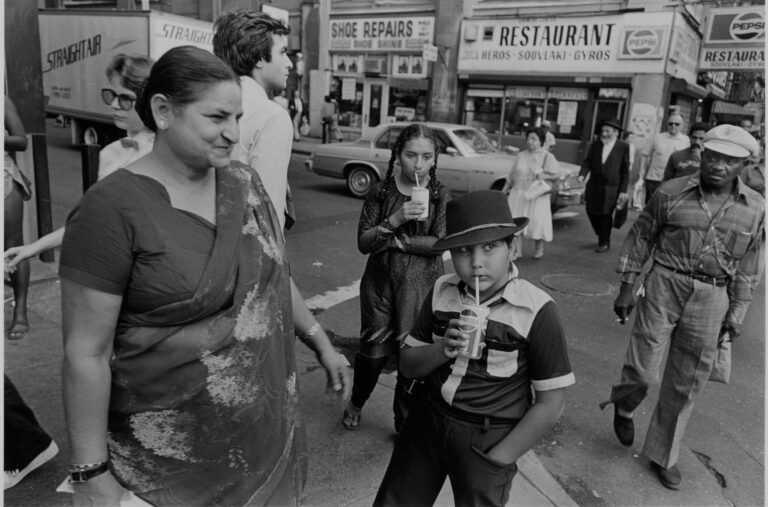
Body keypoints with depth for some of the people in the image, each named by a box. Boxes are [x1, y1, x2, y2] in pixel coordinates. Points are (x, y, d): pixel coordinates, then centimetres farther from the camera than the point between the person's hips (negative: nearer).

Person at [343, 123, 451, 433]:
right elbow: (363, 242, -7)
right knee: (373, 352, 8)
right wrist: (395, 220, -22)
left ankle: (405, 425, 28)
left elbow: (439, 243, -12)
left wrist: (393, 241, -13)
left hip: (422, 286, 0)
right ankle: (356, 403, 40)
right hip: (380, 283, 1)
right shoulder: (381, 192, -1)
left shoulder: (441, 195, -2)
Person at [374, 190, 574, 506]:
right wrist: (442, 350, -19)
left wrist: (496, 461, -11)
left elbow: (550, 403, -12)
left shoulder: (537, 311, -17)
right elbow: (408, 365, 1)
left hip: (488, 439, -3)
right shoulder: (441, 292, -5)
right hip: (427, 421, 4)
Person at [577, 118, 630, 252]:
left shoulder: (623, 147, -3)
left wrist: (623, 190, -4)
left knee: (605, 215, 2)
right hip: (593, 186, 3)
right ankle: (602, 236, 33)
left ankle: (604, 243, 23)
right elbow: (587, 162, 3)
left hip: (611, 188, -3)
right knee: (591, 212, 7)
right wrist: (582, 174, -18)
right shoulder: (595, 145, 4)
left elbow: (625, 170, -2)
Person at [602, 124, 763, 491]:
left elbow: (747, 268, 9)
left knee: (685, 386, 11)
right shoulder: (671, 194, -5)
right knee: (643, 370, -4)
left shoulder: (755, 209, 2)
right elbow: (640, 238, 1)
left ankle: (663, 455, 30)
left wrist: (735, 313, 8)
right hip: (664, 286, -2)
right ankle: (623, 407, 32)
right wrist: (626, 289, 0)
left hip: (712, 299, 2)